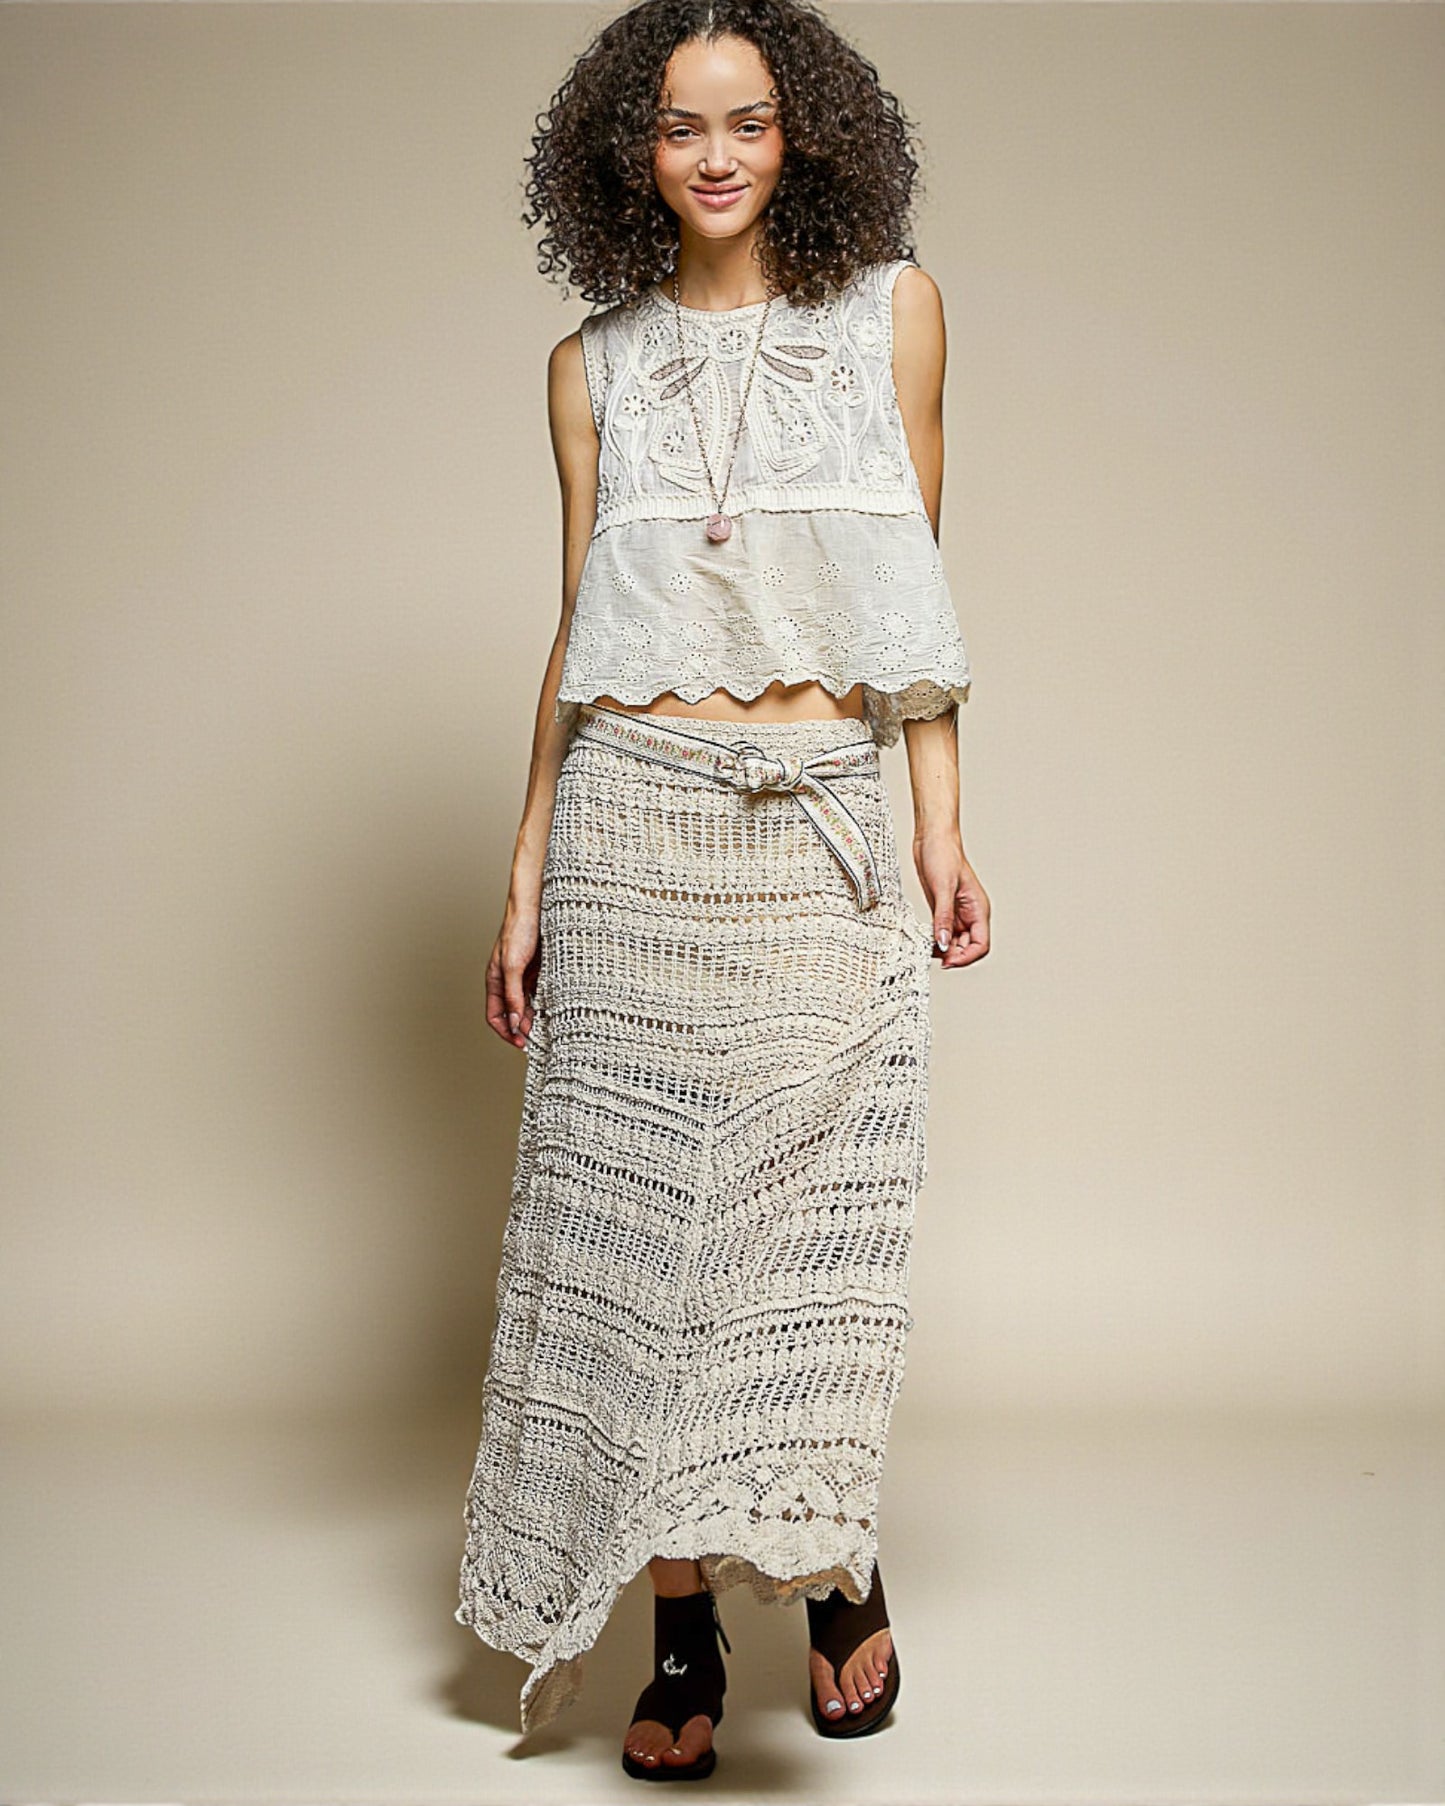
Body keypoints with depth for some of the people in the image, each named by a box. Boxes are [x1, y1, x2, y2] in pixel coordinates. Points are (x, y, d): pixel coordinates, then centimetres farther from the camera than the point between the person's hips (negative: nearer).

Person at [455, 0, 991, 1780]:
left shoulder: (892, 309, 9)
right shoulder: (596, 363, 10)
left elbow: (913, 583, 8)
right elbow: (577, 633, 11)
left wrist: (944, 827, 1)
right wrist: (525, 877, 7)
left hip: (820, 827, -1)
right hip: (633, 821, 1)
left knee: (811, 1201, -2)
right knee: (637, 1209, 1)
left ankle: (836, 1566, 22)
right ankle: (680, 1640, 13)